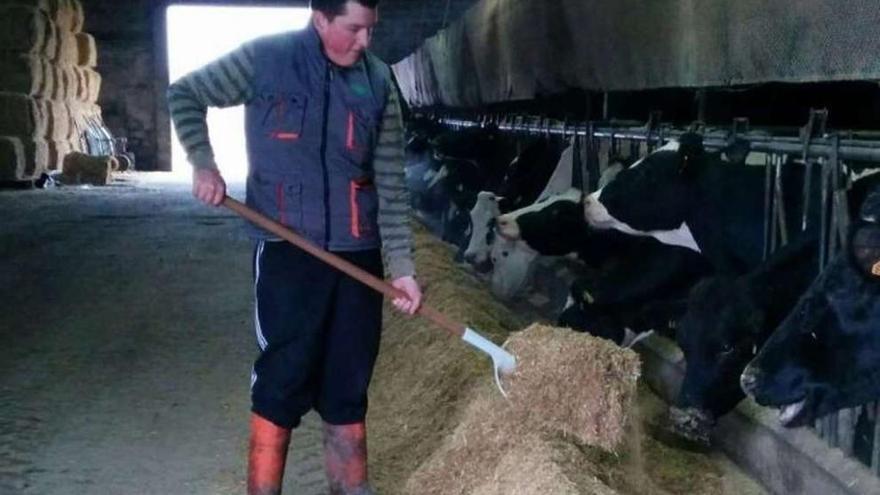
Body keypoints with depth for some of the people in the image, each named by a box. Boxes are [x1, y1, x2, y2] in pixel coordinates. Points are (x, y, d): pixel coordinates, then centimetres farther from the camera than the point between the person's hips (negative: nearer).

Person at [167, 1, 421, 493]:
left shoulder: (378, 82, 3)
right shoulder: (265, 59, -6)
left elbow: (392, 187, 2)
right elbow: (184, 95, 7)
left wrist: (402, 267, -3)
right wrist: (203, 163, -8)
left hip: (358, 255, 3)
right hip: (287, 251, -3)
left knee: (349, 388, 11)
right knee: (281, 383, 1)